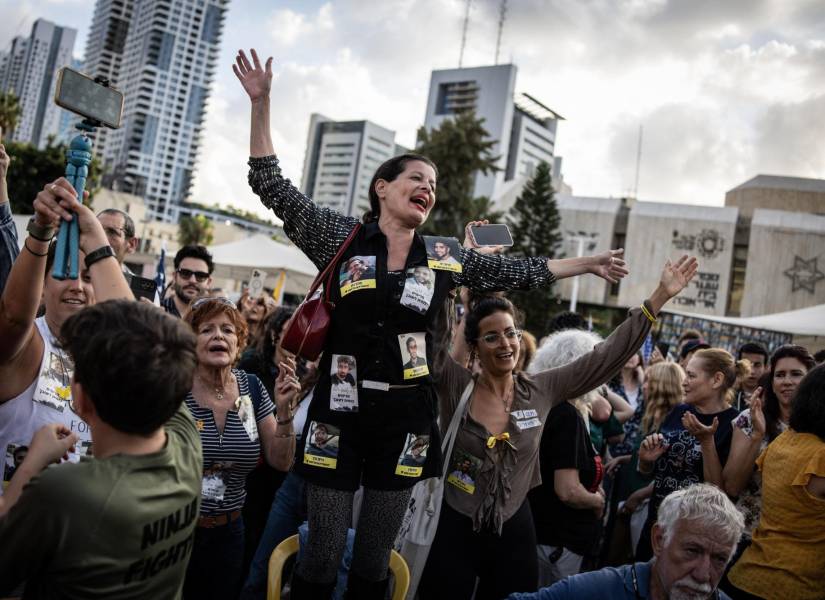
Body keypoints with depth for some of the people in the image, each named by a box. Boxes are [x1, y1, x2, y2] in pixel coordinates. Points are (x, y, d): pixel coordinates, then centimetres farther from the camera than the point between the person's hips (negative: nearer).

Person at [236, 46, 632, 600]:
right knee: (324, 554, 4)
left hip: (406, 415, 3)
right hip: (341, 409, -2)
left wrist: (587, 264, 16)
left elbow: (520, 272, 14)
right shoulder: (342, 239, -1)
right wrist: (262, 104, -9)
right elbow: (271, 185, -3)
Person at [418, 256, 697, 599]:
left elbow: (609, 354, -2)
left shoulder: (541, 391, -3)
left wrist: (661, 295, -2)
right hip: (453, 530, -2)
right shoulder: (455, 386, -9)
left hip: (514, 533, 3)